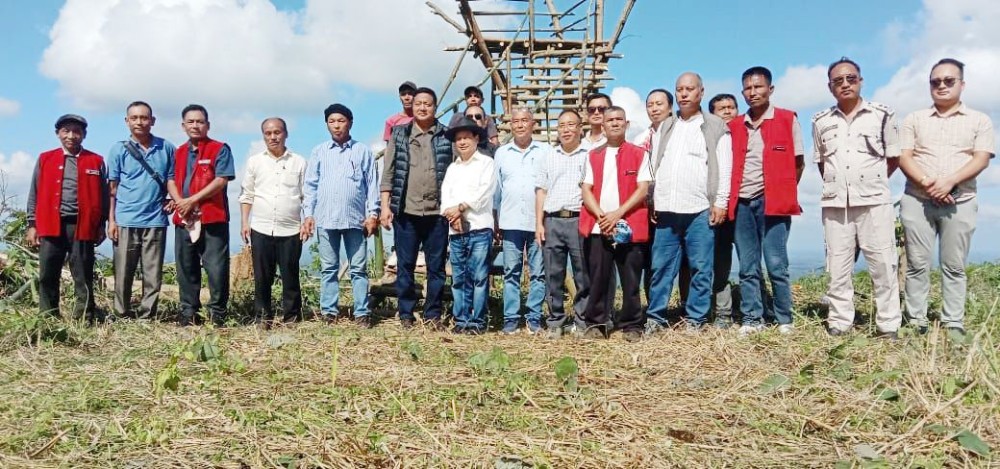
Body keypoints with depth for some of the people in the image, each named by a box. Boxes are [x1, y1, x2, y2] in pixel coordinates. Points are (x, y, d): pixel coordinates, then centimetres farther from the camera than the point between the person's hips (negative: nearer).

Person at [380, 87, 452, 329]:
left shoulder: (447, 136, 5)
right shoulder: (399, 134, 7)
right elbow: (388, 172, 5)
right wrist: (385, 206, -2)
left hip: (437, 212, 0)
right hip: (406, 211, 0)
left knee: (436, 266, 6)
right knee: (405, 265, 5)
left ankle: (433, 314, 16)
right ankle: (406, 314, 15)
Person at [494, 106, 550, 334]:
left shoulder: (546, 151, 5)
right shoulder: (501, 153, 12)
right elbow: (496, 189, 13)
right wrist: (496, 221, 10)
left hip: (539, 221, -1)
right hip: (511, 222, 2)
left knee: (538, 273, 1)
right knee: (511, 272, 3)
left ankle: (534, 318, 8)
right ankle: (511, 318, 8)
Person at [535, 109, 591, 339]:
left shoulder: (589, 155, 7)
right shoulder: (549, 156, 16)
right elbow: (541, 191, 14)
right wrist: (539, 224, 6)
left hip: (579, 221, -2)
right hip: (552, 221, 3)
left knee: (583, 276, 0)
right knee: (553, 275, 4)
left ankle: (582, 322, 8)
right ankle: (555, 322, 12)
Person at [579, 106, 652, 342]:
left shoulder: (639, 154, 7)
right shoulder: (593, 156, 14)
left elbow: (642, 189, -1)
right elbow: (586, 190, 7)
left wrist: (618, 213, -12)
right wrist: (601, 216, -9)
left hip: (630, 227, -2)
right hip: (598, 227, 2)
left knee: (631, 280, 1)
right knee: (597, 278, 2)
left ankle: (632, 325, 11)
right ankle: (596, 324, 12)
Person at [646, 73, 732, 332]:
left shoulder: (715, 127, 6)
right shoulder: (666, 127, 18)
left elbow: (724, 167, 0)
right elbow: (654, 165, 16)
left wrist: (720, 202, -8)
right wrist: (652, 200, 8)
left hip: (700, 210, -3)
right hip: (665, 209, 4)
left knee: (700, 269, 0)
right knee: (661, 267, 4)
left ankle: (695, 320, 7)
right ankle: (655, 318, 10)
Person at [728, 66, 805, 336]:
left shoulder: (787, 120, 4)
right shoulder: (734, 126, 13)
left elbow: (798, 163, 7)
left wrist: (783, 193, 4)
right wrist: (730, 198, 6)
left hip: (771, 201, -3)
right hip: (742, 203, 4)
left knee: (776, 264, -4)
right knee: (747, 267, 6)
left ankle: (784, 320, 7)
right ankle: (752, 319, 12)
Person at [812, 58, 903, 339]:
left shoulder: (882, 115, 3)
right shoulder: (821, 121, 10)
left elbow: (894, 158, 9)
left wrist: (873, 181, 8)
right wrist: (836, 184, 10)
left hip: (874, 202, -2)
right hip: (834, 204, 2)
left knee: (883, 265, -2)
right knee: (837, 268, 5)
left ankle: (888, 326, 5)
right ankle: (839, 323, 12)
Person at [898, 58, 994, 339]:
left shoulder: (979, 120, 9)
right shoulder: (914, 120, 12)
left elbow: (982, 158, -3)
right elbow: (904, 157, 1)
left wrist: (949, 181, -18)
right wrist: (925, 182, -15)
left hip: (960, 202, 0)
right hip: (917, 200, 1)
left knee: (954, 266, 3)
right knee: (917, 264, 0)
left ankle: (953, 324, 7)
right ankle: (916, 323, 5)